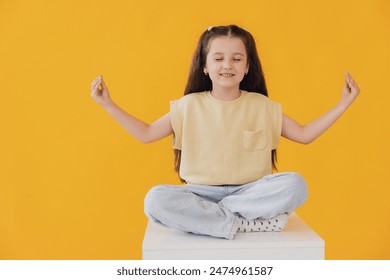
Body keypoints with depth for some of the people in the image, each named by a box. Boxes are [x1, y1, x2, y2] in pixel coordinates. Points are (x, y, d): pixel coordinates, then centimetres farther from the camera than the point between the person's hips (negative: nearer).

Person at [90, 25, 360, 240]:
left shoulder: (262, 106, 3)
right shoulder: (189, 106, 1)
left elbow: (304, 134, 6)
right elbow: (146, 133, 5)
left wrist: (342, 105, -2)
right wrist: (108, 104, -2)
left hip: (249, 192, 1)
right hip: (202, 194, 0)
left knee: (295, 185, -28)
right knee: (156, 200, -31)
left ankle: (211, 215, -22)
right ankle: (246, 223, -25)